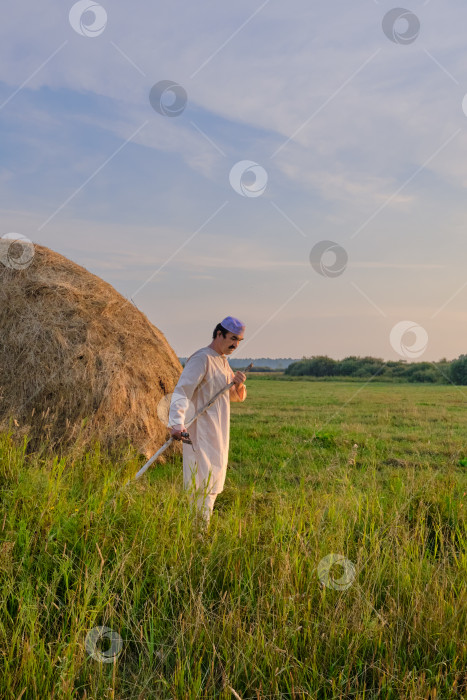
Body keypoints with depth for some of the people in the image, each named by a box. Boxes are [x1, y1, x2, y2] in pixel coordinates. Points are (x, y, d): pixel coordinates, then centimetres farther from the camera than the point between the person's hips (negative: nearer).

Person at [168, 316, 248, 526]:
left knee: (215, 479, 15)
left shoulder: (223, 362, 16)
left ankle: (203, 524, 26)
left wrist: (238, 385, -2)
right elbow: (182, 390, -25)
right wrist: (177, 423, -40)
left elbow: (237, 397, 22)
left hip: (218, 433, 10)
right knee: (204, 482, -8)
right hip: (201, 432, -10)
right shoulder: (201, 359, -13)